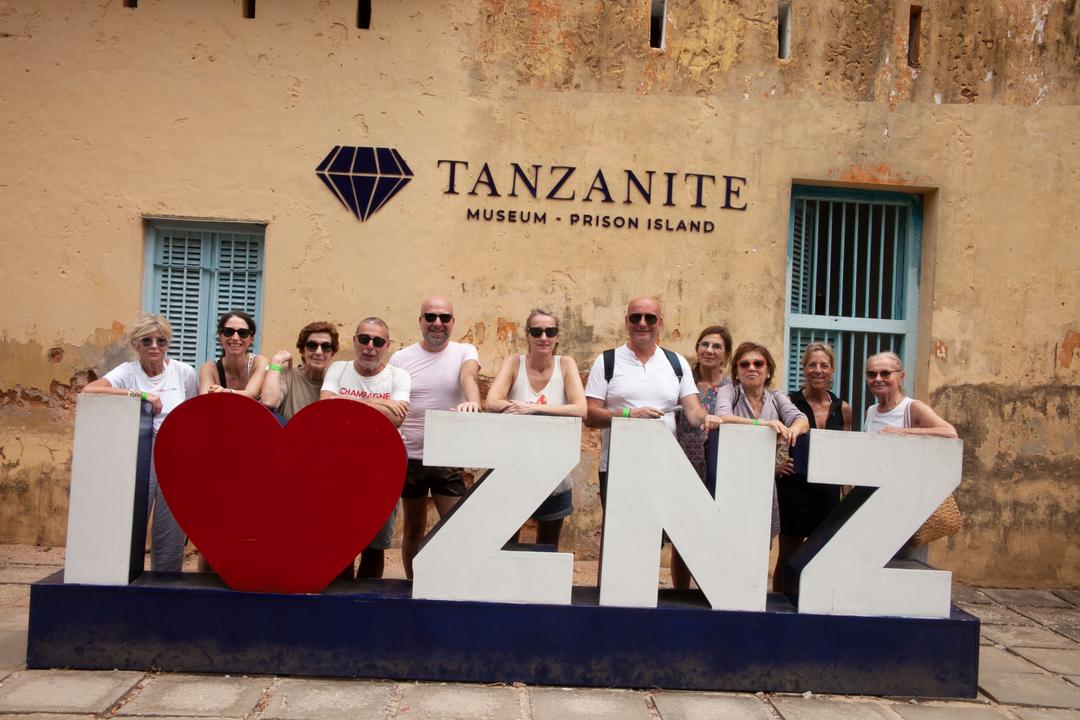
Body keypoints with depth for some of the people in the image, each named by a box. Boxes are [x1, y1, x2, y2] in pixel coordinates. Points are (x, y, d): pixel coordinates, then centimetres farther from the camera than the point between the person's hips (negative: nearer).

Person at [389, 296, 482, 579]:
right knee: (413, 528, 15)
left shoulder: (464, 352, -1)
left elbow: (468, 376, -23)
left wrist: (472, 401, -45)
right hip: (410, 457, 2)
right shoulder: (401, 358, 2)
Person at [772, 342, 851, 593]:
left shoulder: (843, 409, 7)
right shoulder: (789, 403, -5)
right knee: (788, 556, 5)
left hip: (829, 490, 4)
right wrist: (774, 466, -15)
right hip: (795, 487, -4)